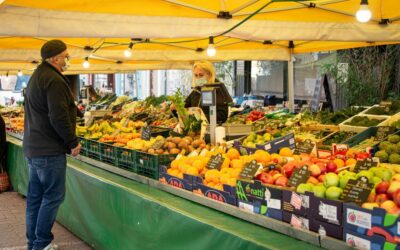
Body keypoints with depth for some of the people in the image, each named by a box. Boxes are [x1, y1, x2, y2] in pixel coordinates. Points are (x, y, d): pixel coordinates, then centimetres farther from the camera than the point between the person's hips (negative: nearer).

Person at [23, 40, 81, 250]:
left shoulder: (37, 77, 18)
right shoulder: (53, 80, -16)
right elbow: (59, 117, -22)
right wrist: (73, 142, -13)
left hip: (33, 147, 10)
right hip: (49, 150, -10)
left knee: (35, 197, 13)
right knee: (53, 196, -3)